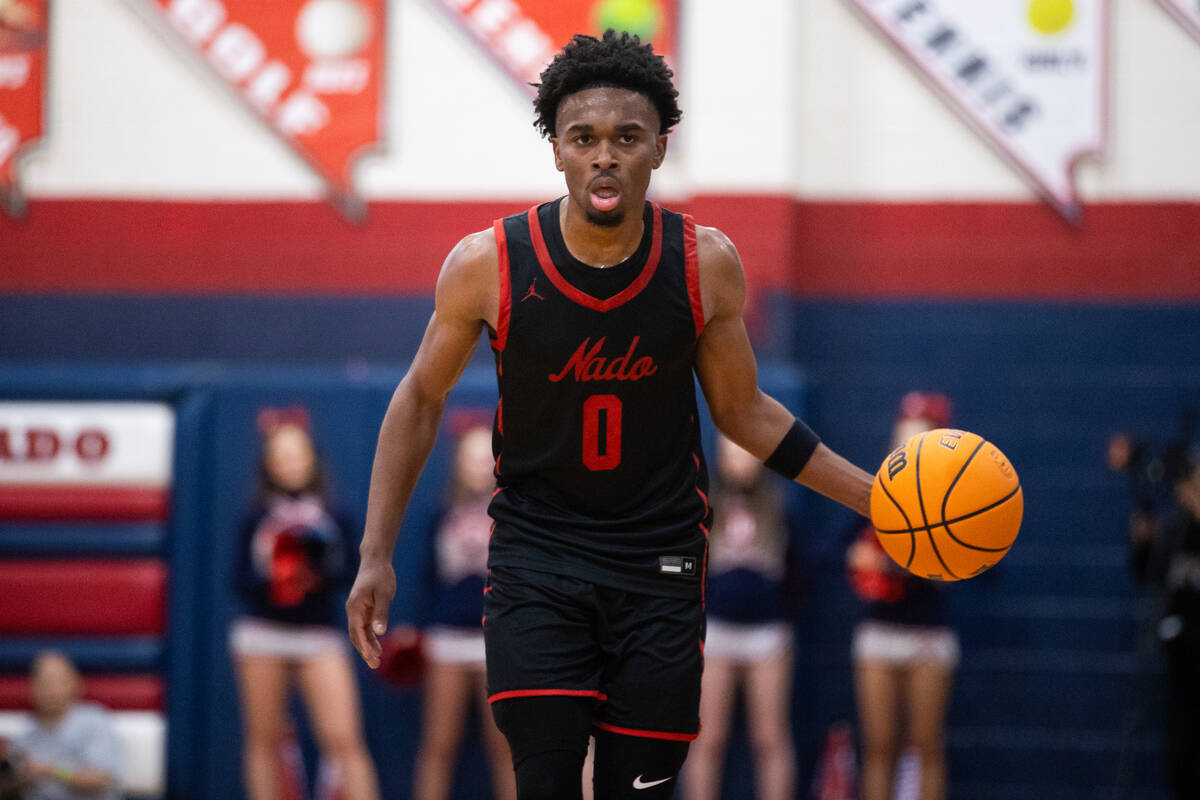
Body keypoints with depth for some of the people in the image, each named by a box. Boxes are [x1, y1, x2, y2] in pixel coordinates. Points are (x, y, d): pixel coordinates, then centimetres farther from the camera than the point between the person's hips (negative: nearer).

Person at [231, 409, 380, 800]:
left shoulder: (333, 520, 8)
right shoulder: (256, 521, 8)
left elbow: (348, 573, -1)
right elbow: (242, 582, 2)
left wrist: (318, 573, -20)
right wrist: (270, 578, -18)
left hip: (319, 635, -1)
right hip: (262, 633, 1)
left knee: (344, 739, -12)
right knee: (264, 740, 3)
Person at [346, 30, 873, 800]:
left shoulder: (706, 265, -9)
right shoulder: (487, 266, -13)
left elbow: (742, 410, 6)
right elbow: (421, 399, 2)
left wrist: (871, 494, 2)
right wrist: (377, 554, 0)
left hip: (661, 565, 1)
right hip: (535, 559, -1)